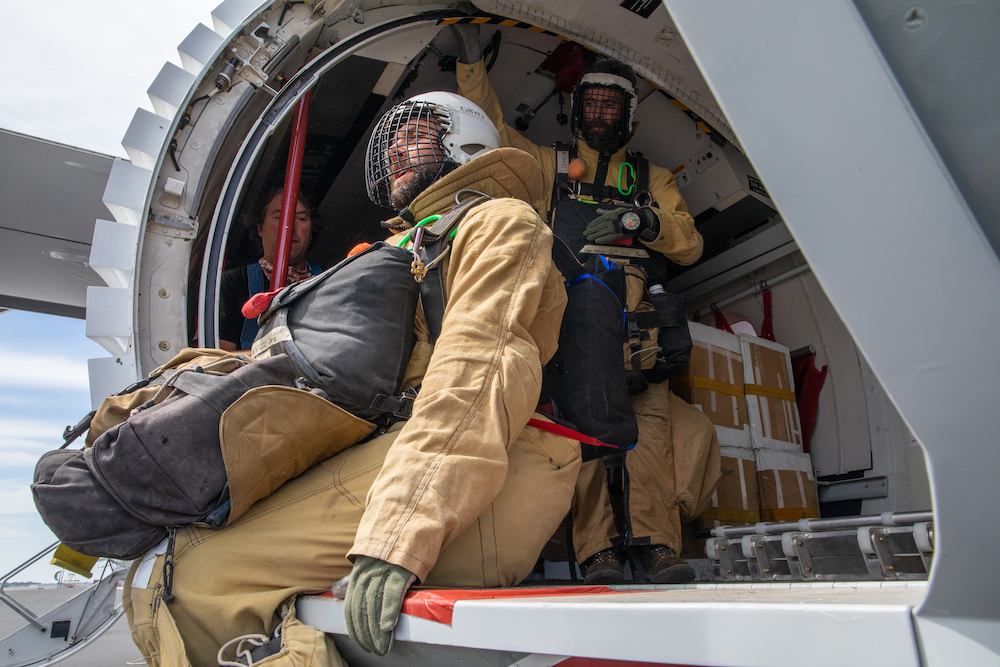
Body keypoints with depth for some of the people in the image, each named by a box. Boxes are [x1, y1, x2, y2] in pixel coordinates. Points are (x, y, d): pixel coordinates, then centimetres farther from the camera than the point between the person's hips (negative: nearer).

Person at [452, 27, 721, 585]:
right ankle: (599, 549, -27)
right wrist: (473, 58, 24)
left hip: (636, 309, 1)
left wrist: (641, 220, -3)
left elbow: (690, 245, 16)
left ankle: (655, 543, -29)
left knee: (649, 412, -24)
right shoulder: (550, 164, 31)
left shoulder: (654, 179, 30)